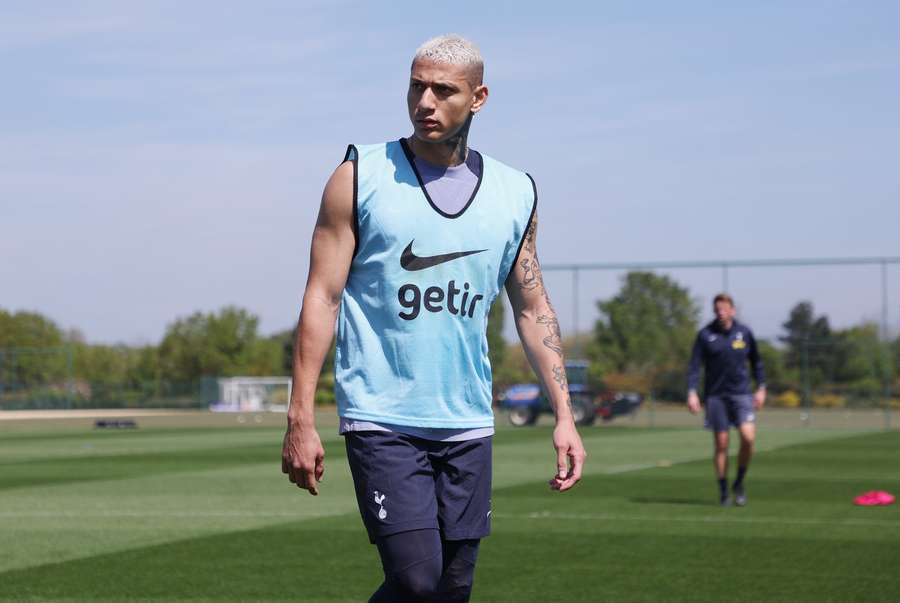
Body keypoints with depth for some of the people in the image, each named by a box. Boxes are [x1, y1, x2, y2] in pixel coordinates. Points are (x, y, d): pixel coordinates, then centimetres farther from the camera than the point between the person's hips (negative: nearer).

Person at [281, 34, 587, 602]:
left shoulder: (515, 194, 8)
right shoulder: (360, 177, -2)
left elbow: (534, 309, 15)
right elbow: (322, 298, -3)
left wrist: (564, 416, 8)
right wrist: (301, 418, -9)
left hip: (468, 424, 4)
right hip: (381, 420, -4)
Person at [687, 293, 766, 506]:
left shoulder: (744, 332, 3)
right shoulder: (705, 334, -2)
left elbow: (756, 362, 15)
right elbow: (695, 365, -3)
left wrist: (761, 388, 11)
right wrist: (692, 392, -13)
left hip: (741, 393, 1)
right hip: (715, 395, -1)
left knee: (748, 437, -15)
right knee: (721, 444, 1)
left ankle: (739, 483, 6)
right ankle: (723, 492, 14)